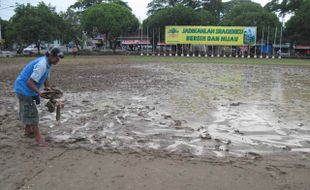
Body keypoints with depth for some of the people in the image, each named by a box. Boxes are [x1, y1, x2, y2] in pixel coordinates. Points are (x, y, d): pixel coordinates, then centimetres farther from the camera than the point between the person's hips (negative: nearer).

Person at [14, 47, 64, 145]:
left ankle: (28, 130, 40)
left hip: (25, 89, 10)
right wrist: (39, 93, -33)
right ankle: (38, 137, -1)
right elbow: (30, 82, -29)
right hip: (24, 89, -10)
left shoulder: (48, 63, -1)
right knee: (31, 112, -7)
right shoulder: (41, 65, -30)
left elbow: (45, 78, 11)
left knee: (26, 110, 23)